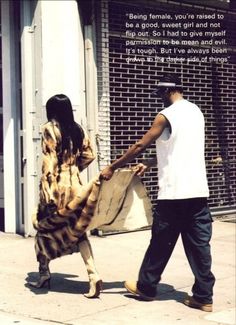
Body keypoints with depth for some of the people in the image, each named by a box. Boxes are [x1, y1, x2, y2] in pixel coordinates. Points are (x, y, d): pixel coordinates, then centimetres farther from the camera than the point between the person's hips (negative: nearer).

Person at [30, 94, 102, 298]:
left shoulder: (49, 128, -7)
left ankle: (44, 274, 23)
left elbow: (49, 161, -14)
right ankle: (93, 275, -8)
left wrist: (46, 191, -16)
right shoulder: (78, 130, 9)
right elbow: (88, 156, 11)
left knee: (44, 227, 15)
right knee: (77, 230, 8)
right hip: (75, 184, 5)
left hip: (57, 186, -5)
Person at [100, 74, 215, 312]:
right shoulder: (196, 112, 15)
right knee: (199, 243, 6)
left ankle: (146, 287, 22)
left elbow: (140, 146, -7)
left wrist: (112, 167, 3)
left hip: (174, 192, -6)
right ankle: (203, 296, 7)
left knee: (161, 243, 7)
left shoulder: (166, 115, -9)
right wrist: (149, 164, 25)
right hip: (198, 190, 7)